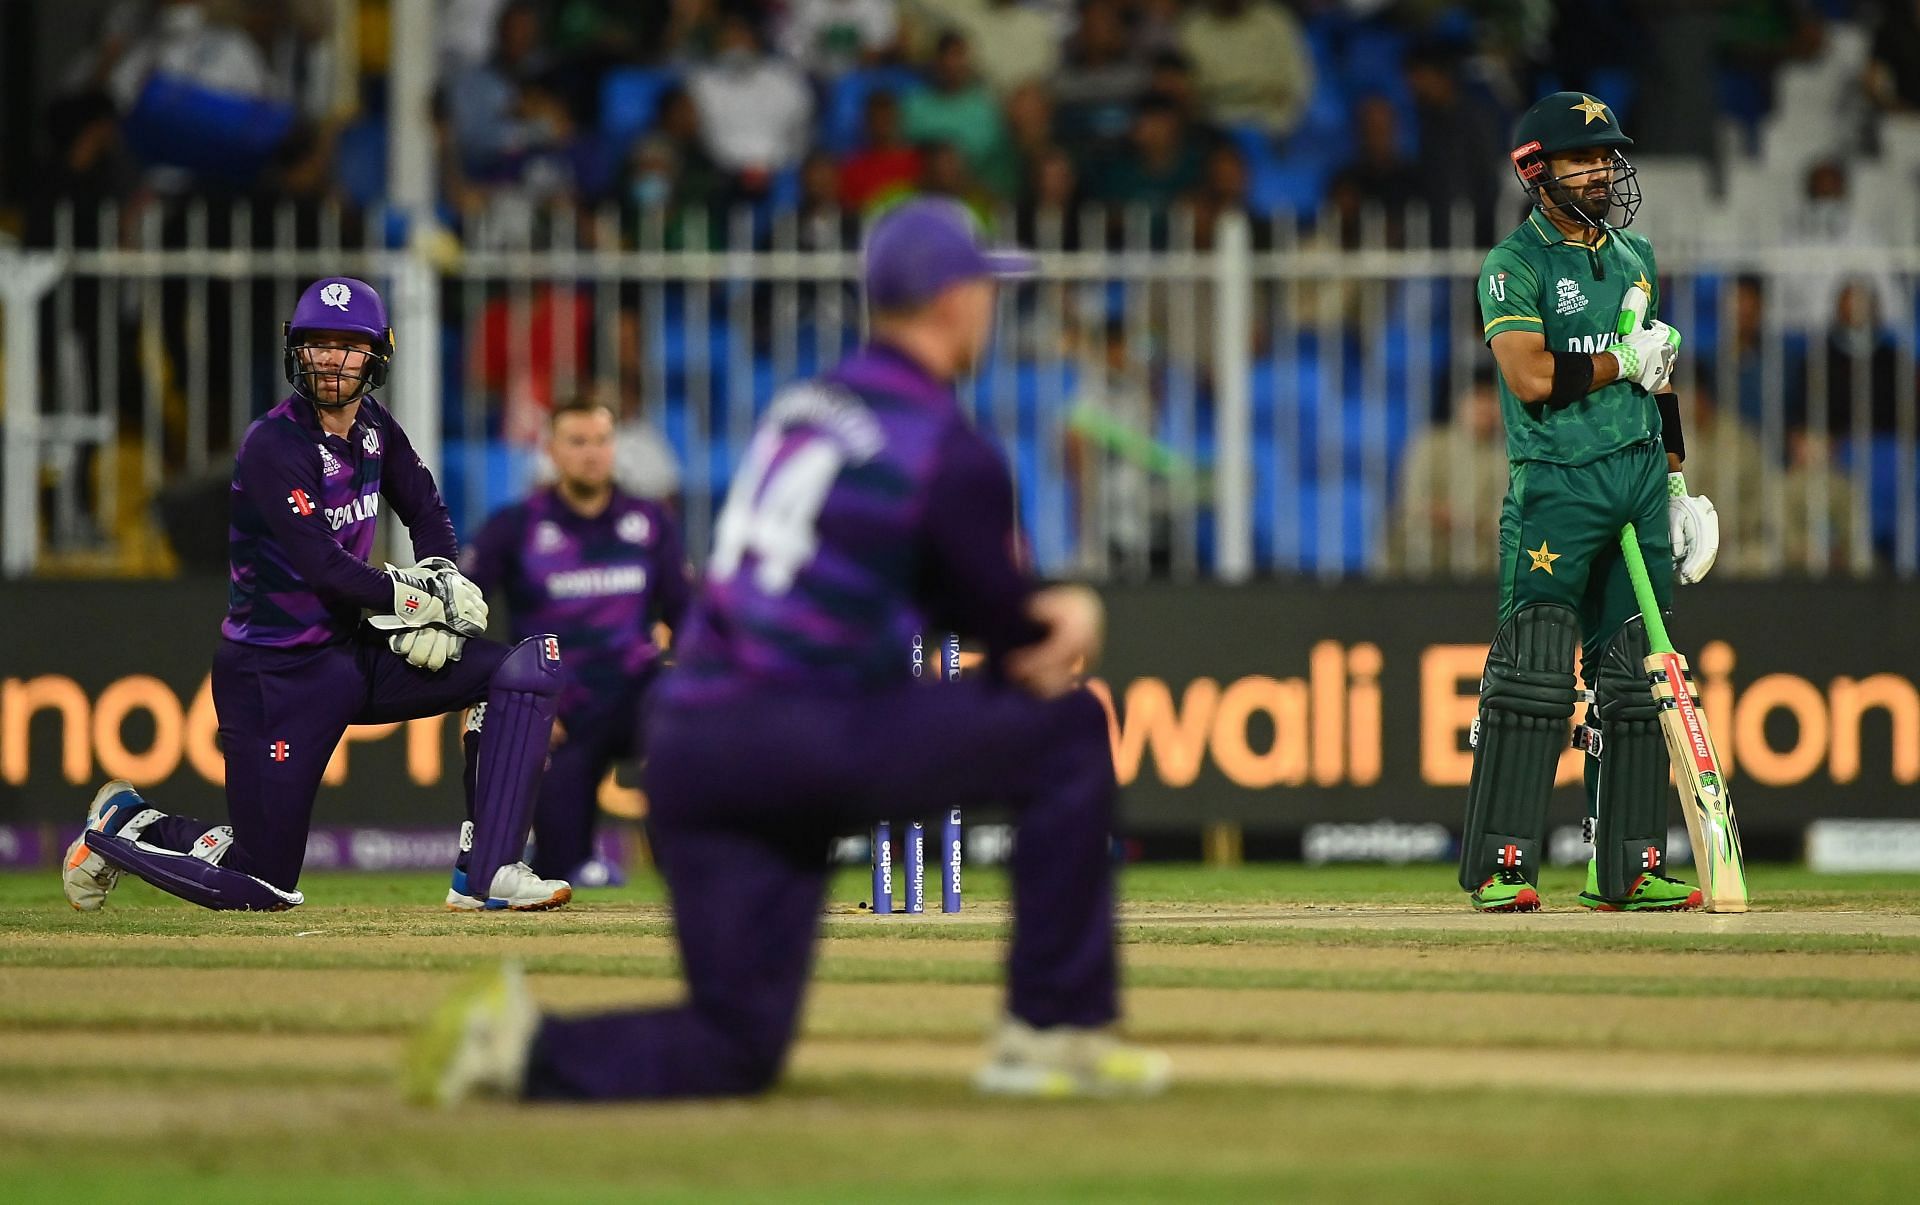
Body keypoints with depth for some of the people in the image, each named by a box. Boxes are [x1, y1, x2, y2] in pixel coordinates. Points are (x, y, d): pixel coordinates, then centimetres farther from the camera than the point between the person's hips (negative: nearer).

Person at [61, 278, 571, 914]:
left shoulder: (373, 428, 4)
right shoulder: (273, 445, -19)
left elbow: (427, 513, 16)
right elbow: (322, 565, -26)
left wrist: (440, 582, -3)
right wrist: (416, 599, -18)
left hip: (353, 652, 8)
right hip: (277, 674, -8)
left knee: (527, 665, -9)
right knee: (266, 888, -7)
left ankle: (487, 874, -11)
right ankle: (124, 823, 21)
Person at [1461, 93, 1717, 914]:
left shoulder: (1633, 256, 16)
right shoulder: (1514, 266, -5)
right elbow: (1532, 378, -18)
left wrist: (1676, 483, 18)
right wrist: (1625, 361, -8)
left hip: (1639, 481, 7)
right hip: (1556, 485, -6)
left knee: (1635, 677, 6)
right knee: (1534, 672, -11)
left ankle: (1627, 868, 10)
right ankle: (1501, 866, -10)